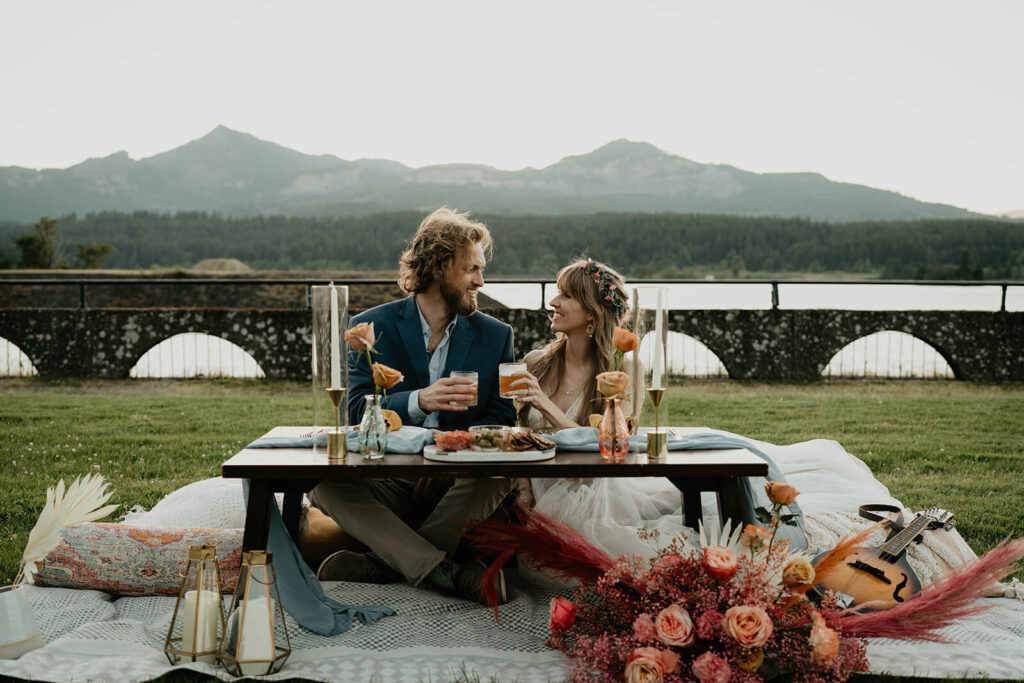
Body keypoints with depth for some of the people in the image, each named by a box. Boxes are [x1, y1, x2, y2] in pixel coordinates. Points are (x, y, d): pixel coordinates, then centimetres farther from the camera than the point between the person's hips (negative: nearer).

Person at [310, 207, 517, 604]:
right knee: (324, 484, -28)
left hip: (457, 486, 1)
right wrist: (419, 402, -30)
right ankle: (446, 572, -38)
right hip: (387, 483, 0)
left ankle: (381, 564, -27)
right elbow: (358, 412, -9)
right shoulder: (372, 328, 3)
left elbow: (501, 419, 1)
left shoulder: (496, 336, 9)